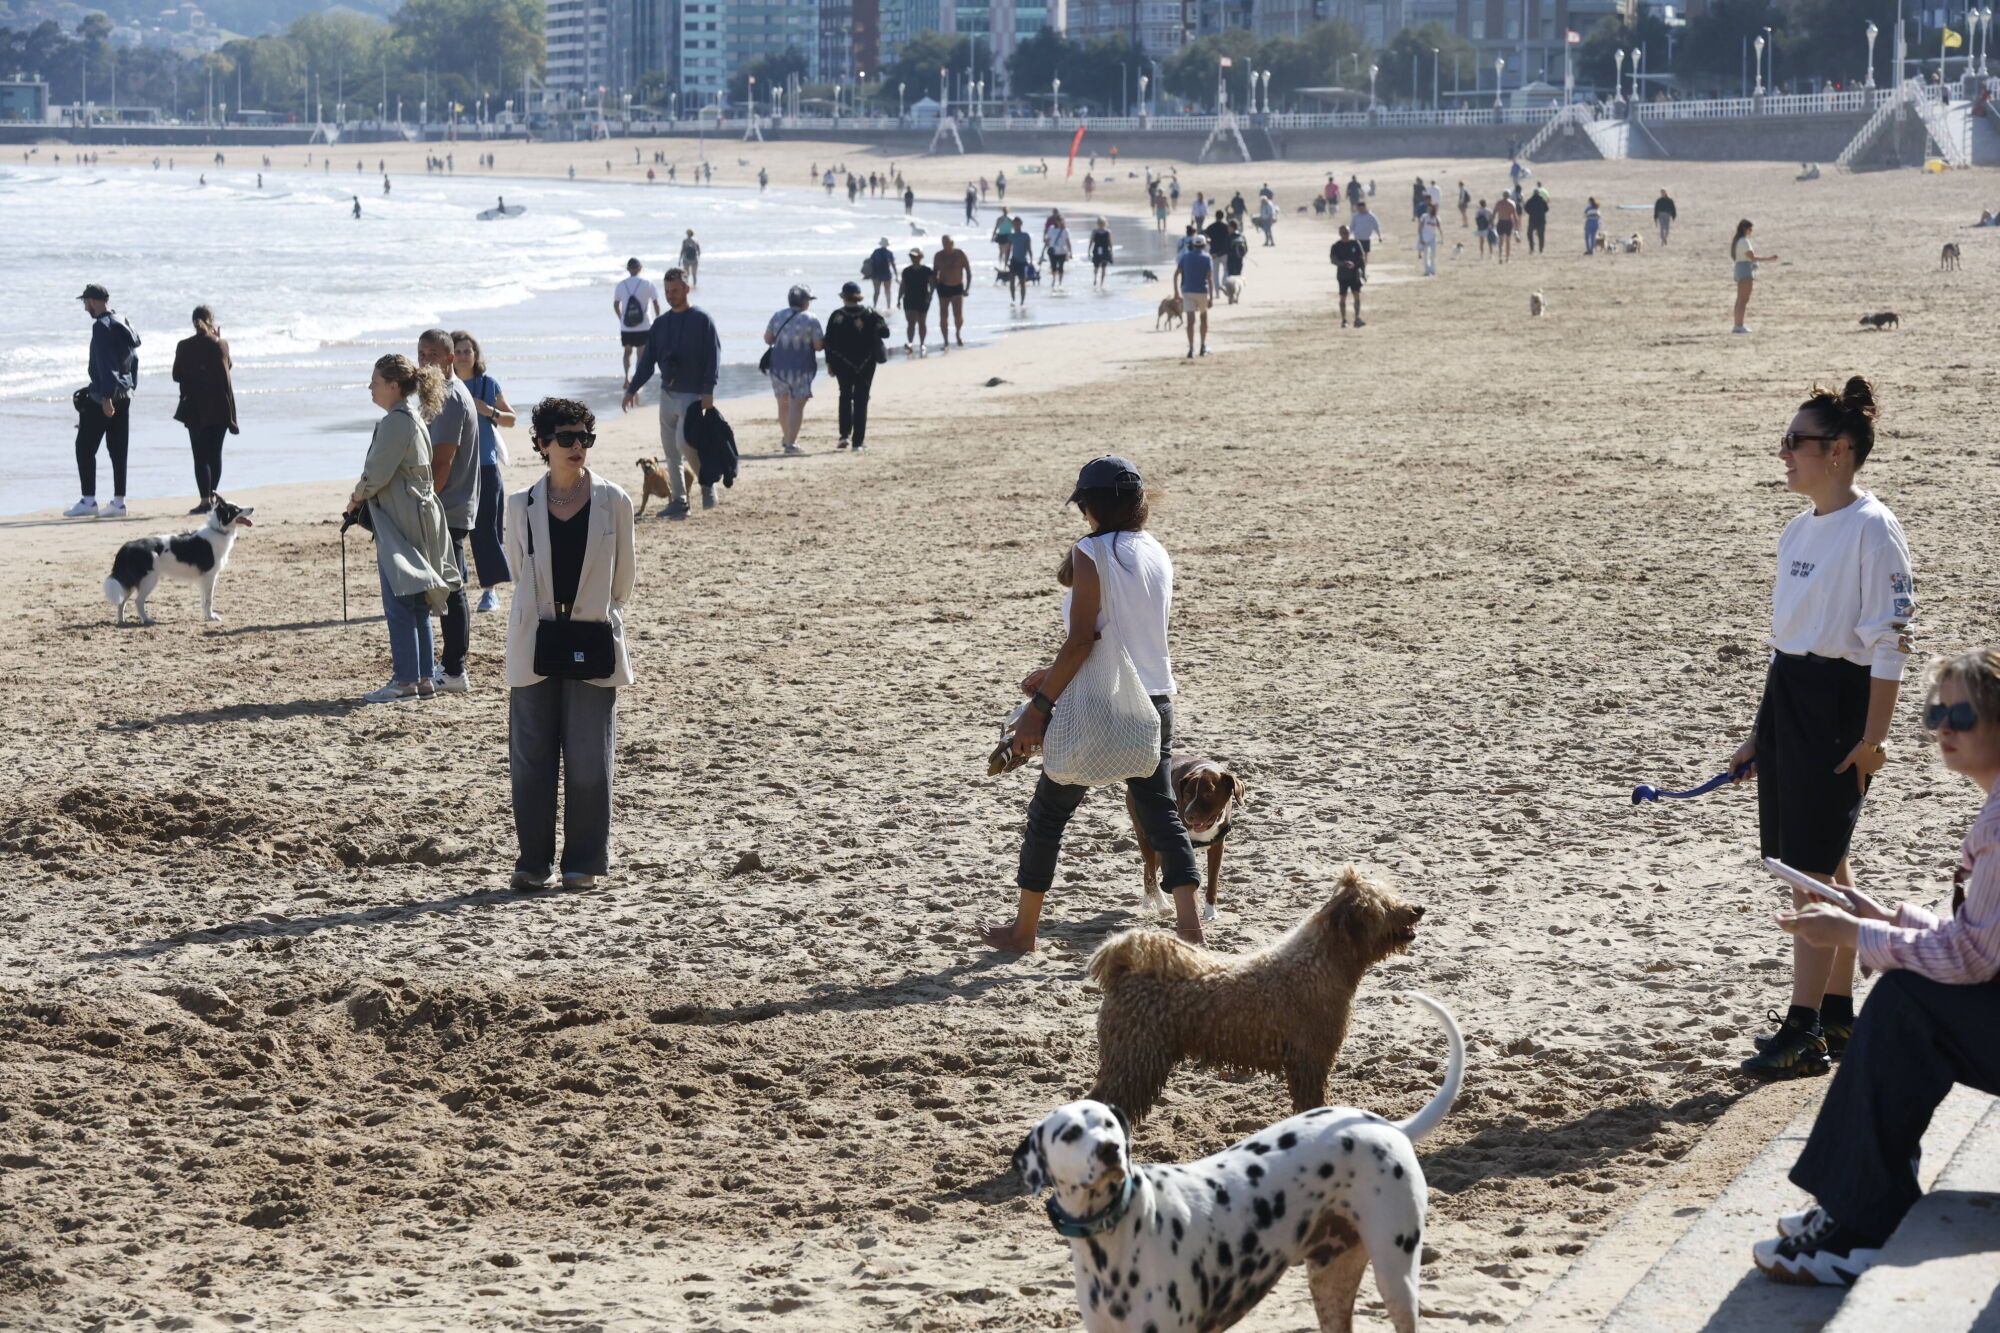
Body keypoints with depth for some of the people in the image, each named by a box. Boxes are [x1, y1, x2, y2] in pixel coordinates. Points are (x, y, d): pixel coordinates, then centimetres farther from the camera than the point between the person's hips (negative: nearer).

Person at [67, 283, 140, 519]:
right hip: (124, 395, 9)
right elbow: (133, 358, 17)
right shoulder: (125, 324, 13)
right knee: (118, 450, 9)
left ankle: (88, 501, -5)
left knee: (85, 447, -2)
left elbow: (103, 364, -20)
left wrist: (105, 397, -22)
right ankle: (118, 502, 8)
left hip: (102, 396, -9)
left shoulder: (102, 327, -14)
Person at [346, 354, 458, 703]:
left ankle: (406, 680, -4)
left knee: (399, 605, -6)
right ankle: (423, 676, 17)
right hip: (420, 516, 10)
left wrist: (357, 497, 1)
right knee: (416, 605, 13)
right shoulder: (413, 417, 14)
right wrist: (364, 496, 11)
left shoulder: (396, 422, -17)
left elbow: (377, 474, -18)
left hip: (400, 523, -10)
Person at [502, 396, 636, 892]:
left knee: (589, 761, 0)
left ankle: (585, 862, 10)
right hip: (534, 645, 1)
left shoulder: (613, 502, 0)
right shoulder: (521, 505, 2)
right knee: (530, 758, 3)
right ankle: (533, 861, 13)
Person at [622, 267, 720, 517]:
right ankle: (678, 501, 13)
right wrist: (632, 388, 7)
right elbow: (648, 360, 15)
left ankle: (707, 482, -2)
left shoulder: (701, 320, -5)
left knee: (683, 441, -21)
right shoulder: (660, 323, 12)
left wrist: (708, 391, -19)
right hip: (667, 393, 6)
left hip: (693, 394, -6)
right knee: (670, 451, 6)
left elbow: (713, 357, -10)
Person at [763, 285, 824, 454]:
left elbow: (767, 339, 10)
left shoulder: (777, 317, 3)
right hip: (800, 368, -5)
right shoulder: (810, 320, -11)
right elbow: (819, 346, -12)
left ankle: (787, 437, 38)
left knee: (784, 404, 20)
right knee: (797, 405, -4)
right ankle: (791, 443, -12)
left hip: (778, 366, 5)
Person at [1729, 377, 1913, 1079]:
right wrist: (1761, 733, 19)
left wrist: (1873, 737, -17)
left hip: (1838, 700, -9)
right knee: (1823, 865, 14)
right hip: (1786, 696, 9)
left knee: (1813, 868, -8)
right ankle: (1838, 1014, 22)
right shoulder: (1799, 531, 13)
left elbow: (1890, 641, -15)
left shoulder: (1871, 529, -13)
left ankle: (1804, 1031, -4)